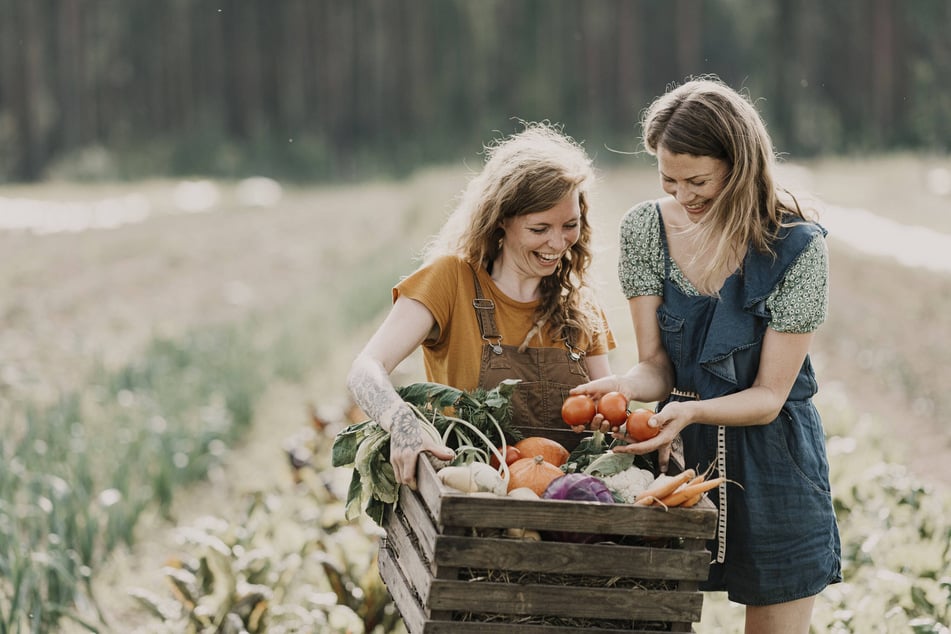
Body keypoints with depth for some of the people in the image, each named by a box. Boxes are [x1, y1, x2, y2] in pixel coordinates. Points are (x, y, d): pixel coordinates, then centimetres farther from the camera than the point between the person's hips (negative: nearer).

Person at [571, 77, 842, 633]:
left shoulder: (797, 247, -15)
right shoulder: (646, 228, -4)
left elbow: (769, 396, -14)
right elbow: (657, 364, -2)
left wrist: (690, 410, -33)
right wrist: (625, 387, -26)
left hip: (772, 462, -3)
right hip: (680, 451, 3)